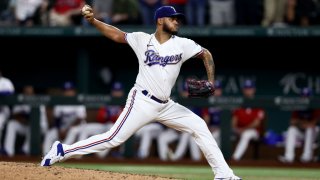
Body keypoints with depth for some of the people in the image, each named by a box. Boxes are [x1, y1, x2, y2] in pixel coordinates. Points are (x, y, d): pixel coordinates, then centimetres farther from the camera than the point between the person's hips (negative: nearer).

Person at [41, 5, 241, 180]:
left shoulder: (182, 44, 3)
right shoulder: (142, 40, -1)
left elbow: (206, 54, 12)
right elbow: (117, 34, 7)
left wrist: (211, 82, 1)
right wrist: (93, 21, -5)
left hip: (166, 106, 5)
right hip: (142, 102, -5)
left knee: (199, 126, 0)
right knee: (114, 139, -14)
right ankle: (63, 151, -7)